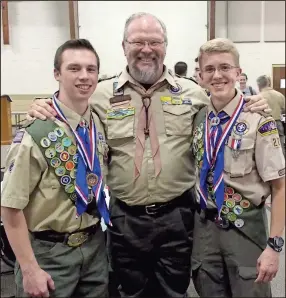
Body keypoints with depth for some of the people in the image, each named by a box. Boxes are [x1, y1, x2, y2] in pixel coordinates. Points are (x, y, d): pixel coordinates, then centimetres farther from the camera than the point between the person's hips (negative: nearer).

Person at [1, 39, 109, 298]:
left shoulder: (100, 125, -1)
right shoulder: (35, 133, -19)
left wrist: (96, 236, 10)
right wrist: (30, 269, -14)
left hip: (94, 245, 5)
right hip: (49, 253, -5)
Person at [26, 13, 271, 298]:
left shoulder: (192, 93, 2)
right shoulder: (101, 95, -2)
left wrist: (248, 108, -3)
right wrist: (43, 109, -10)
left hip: (177, 215, 1)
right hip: (125, 218, 0)